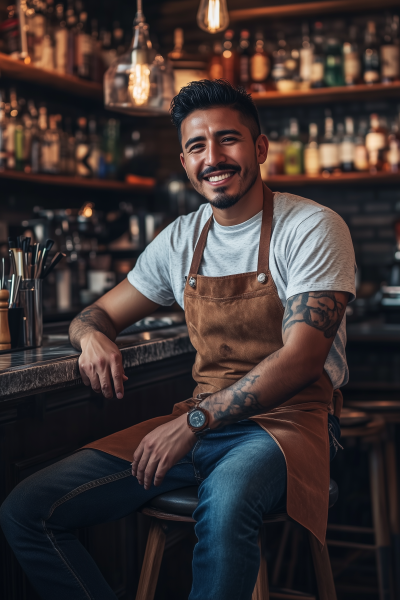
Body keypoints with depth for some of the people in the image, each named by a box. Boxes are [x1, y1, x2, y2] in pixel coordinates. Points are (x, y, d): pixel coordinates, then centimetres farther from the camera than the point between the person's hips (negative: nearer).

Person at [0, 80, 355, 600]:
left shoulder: (314, 228, -6)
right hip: (200, 424, 5)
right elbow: (97, 315, 19)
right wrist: (93, 337, -8)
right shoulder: (180, 240, 11)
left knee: (225, 502, -42)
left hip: (288, 421, -5)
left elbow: (301, 359, -15)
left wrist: (194, 421, -22)